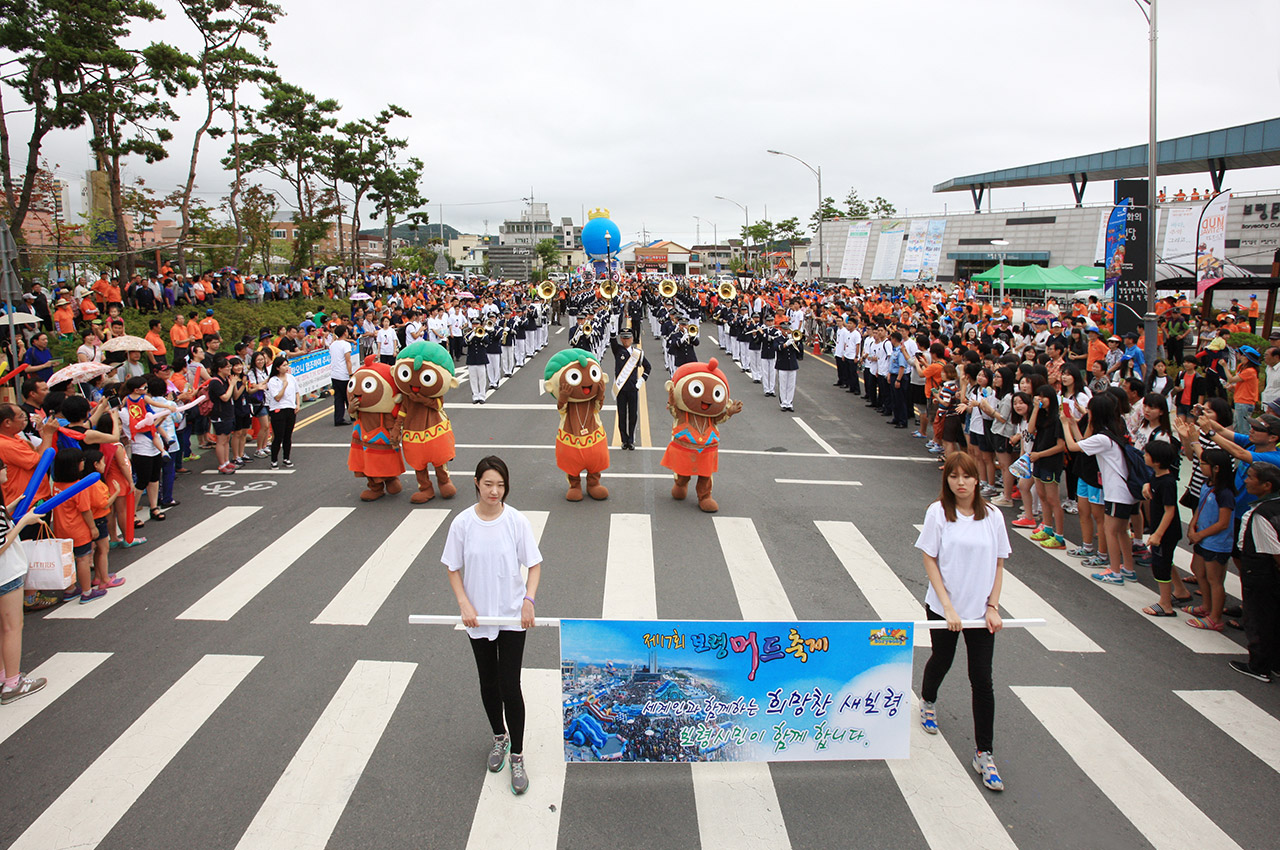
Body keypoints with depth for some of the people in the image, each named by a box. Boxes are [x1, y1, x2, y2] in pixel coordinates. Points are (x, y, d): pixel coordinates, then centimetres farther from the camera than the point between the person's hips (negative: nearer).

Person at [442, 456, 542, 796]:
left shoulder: (517, 521, -11)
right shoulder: (462, 523, -9)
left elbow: (534, 565, -4)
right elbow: (453, 568, 1)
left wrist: (528, 600, -17)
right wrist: (464, 604, -12)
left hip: (512, 616, -2)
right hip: (478, 616, 2)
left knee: (510, 687, -3)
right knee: (488, 684, 17)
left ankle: (517, 758, 12)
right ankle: (500, 737, 41)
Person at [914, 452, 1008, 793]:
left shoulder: (992, 516, -3)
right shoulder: (938, 512, -9)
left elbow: (998, 564, 4)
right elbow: (930, 560, -8)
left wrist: (993, 606, -4)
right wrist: (948, 607, -14)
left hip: (981, 610, 1)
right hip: (943, 607, -1)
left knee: (982, 679, 0)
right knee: (942, 661, 19)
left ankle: (984, 754, 10)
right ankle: (928, 702, 53)